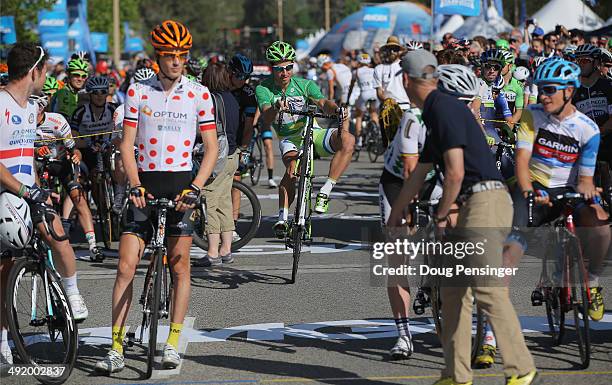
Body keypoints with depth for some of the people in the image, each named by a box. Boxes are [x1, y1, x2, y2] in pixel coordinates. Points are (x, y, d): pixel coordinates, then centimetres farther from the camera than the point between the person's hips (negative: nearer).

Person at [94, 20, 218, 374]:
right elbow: (127, 144, 3)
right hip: (145, 183, 1)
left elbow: (212, 147, 2)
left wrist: (196, 187, -10)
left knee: (180, 265, 1)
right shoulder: (138, 92, 2)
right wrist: (135, 185, -10)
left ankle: (173, 344, 11)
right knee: (126, 266, -6)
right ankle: (116, 350, -4)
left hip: (181, 183, 0)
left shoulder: (199, 94, 0)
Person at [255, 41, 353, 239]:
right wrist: (276, 107, -49)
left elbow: (322, 102, -24)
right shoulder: (263, 89, -10)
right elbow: (266, 118, -26)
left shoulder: (304, 85, -7)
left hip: (312, 133, 2)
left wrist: (336, 109, -47)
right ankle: (282, 218, -32)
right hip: (289, 139, -2)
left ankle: (325, 192, -24)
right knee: (292, 167, -35)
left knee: (348, 140, -26)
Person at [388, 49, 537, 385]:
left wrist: (440, 217, -4)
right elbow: (417, 175, 33)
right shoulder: (435, 113, 20)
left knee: (487, 288, -15)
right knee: (453, 288, 12)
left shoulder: (444, 109, -11)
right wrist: (394, 215, 44)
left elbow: (455, 173, -17)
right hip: (474, 205, 10)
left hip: (486, 201, -10)